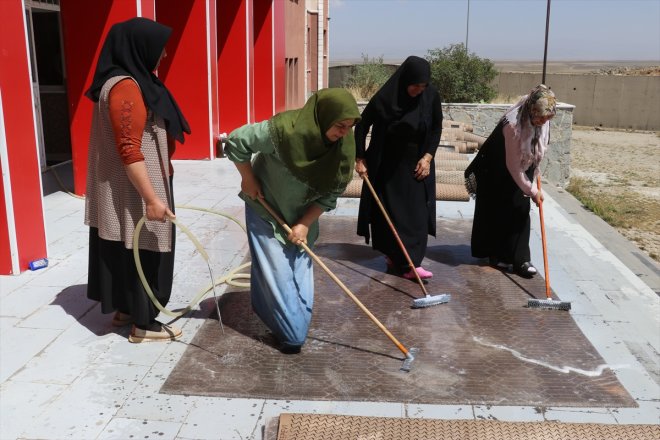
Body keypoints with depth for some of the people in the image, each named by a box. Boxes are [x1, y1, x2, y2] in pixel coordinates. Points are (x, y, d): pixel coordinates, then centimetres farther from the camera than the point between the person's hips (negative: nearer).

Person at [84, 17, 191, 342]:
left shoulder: (133, 82, 11)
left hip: (126, 189, 10)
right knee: (142, 252, 1)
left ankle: (124, 309, 33)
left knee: (128, 250, 19)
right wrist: (152, 198, -26)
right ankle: (143, 325, 13)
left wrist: (152, 193, 24)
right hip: (132, 191, -10)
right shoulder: (125, 87, -21)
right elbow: (129, 150, -25)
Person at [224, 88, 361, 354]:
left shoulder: (344, 147, -18)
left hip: (303, 214, 5)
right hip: (267, 207, -4)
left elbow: (331, 194, -9)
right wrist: (248, 179, -15)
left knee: (301, 268, 9)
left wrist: (304, 224, -15)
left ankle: (294, 324, 26)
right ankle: (292, 333, 5)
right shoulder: (285, 129, -33)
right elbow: (236, 141, -22)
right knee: (277, 271, -4)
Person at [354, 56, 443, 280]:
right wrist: (360, 158, -8)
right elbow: (362, 125, -5)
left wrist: (428, 156, -6)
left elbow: (437, 128, 3)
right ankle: (394, 257, 11)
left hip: (417, 165, 2)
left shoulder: (431, 96, -10)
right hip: (388, 165, -2)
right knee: (390, 213, 0)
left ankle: (410, 263, 4)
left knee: (417, 213, -2)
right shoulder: (384, 98, -17)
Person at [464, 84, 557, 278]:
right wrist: (531, 190, -21)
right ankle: (495, 255, 19)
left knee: (520, 211, 3)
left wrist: (534, 171, 14)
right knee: (497, 211, 3)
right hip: (497, 172, -6)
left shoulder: (542, 122, -14)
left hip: (521, 170, 6)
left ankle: (520, 259, 6)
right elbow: (513, 165, -28)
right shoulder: (513, 125, -35)